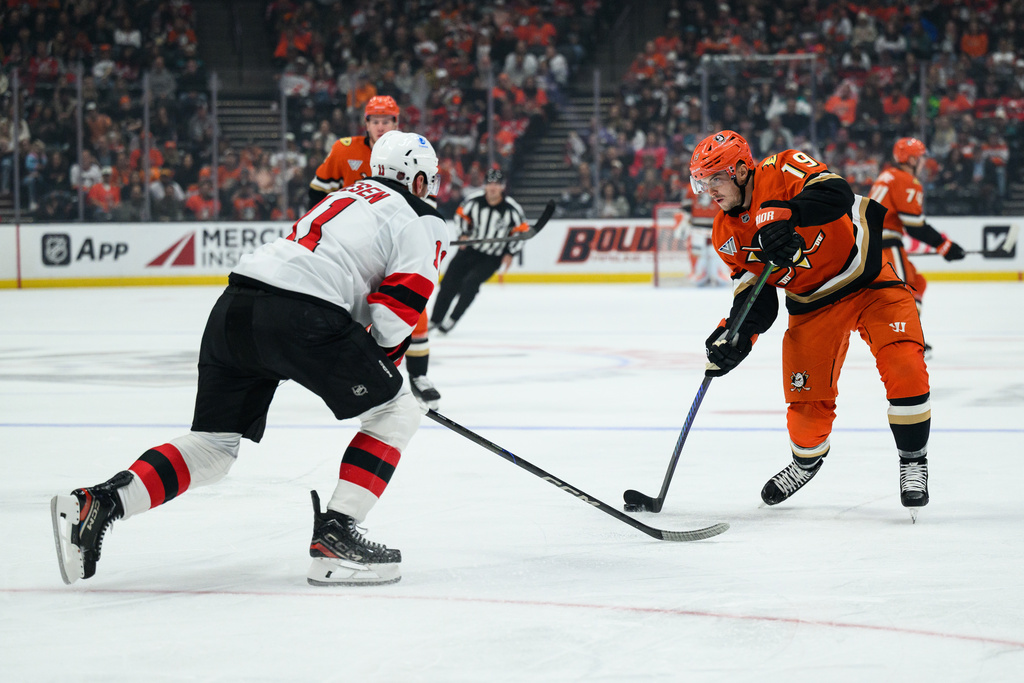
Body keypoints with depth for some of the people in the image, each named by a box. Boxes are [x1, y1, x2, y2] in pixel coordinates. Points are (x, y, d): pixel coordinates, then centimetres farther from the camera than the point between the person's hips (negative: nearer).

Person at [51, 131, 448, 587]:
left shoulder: (348, 196, 35)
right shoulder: (421, 222, 10)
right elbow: (394, 319, -2)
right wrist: (379, 365, 16)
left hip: (233, 308, 7)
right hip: (299, 317, -7)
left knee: (212, 448, 14)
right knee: (395, 414, 9)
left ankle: (97, 502, -4)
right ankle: (334, 537, -1)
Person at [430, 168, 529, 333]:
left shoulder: (512, 208, -18)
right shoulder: (474, 200, -13)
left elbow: (522, 230, -6)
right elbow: (461, 214, 6)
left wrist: (510, 254, -9)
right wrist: (464, 234, -4)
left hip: (493, 257, -3)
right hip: (470, 249, 3)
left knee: (471, 282, -22)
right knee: (449, 282, 0)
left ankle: (452, 320, -13)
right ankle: (435, 320, 13)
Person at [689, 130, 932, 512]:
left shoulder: (783, 171, -19)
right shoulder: (727, 235, -1)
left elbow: (835, 194, -37)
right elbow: (755, 296, 1)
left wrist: (785, 214, -51)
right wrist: (734, 336, -16)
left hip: (868, 278, -5)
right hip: (813, 303, 5)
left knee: (904, 369, -20)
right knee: (807, 394, -2)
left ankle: (913, 460, -2)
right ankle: (807, 458, 30)